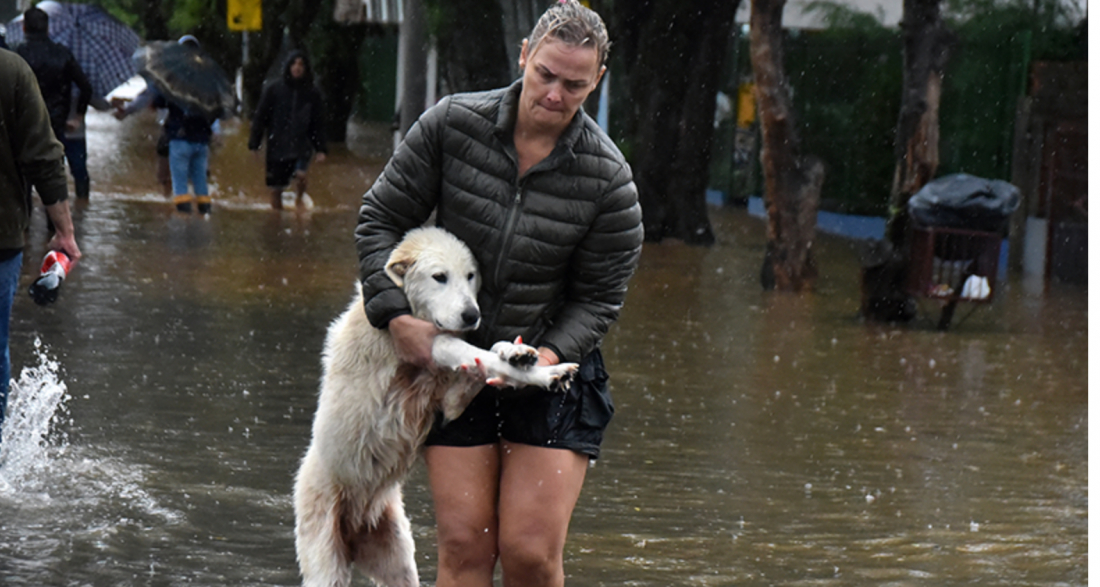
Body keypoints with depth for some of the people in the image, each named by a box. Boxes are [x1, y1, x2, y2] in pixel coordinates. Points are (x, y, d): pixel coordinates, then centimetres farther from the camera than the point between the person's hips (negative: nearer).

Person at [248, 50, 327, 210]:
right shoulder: (273, 89, -2)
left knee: (300, 174, -24)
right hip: (276, 147, 0)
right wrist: (254, 144, -1)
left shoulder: (312, 93, 2)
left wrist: (321, 149, 1)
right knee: (276, 190, 4)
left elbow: (318, 123, 8)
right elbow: (260, 117, 2)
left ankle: (298, 199, 7)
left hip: (301, 147, 0)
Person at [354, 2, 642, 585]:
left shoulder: (608, 179, -11)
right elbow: (380, 218, 0)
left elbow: (599, 296, -3)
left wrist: (552, 353, -20)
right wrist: (397, 315, -10)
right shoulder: (452, 124, -9)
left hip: (554, 367, -1)